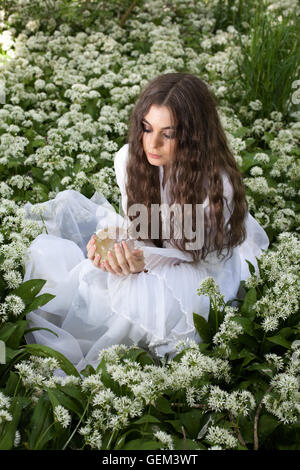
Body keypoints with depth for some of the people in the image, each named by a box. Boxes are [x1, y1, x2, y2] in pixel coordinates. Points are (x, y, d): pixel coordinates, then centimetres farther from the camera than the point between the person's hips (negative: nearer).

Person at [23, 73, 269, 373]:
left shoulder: (217, 184, -29)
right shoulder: (129, 159, -13)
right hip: (147, 251, 5)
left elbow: (201, 260, -21)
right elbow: (134, 224, -1)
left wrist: (144, 262, -39)